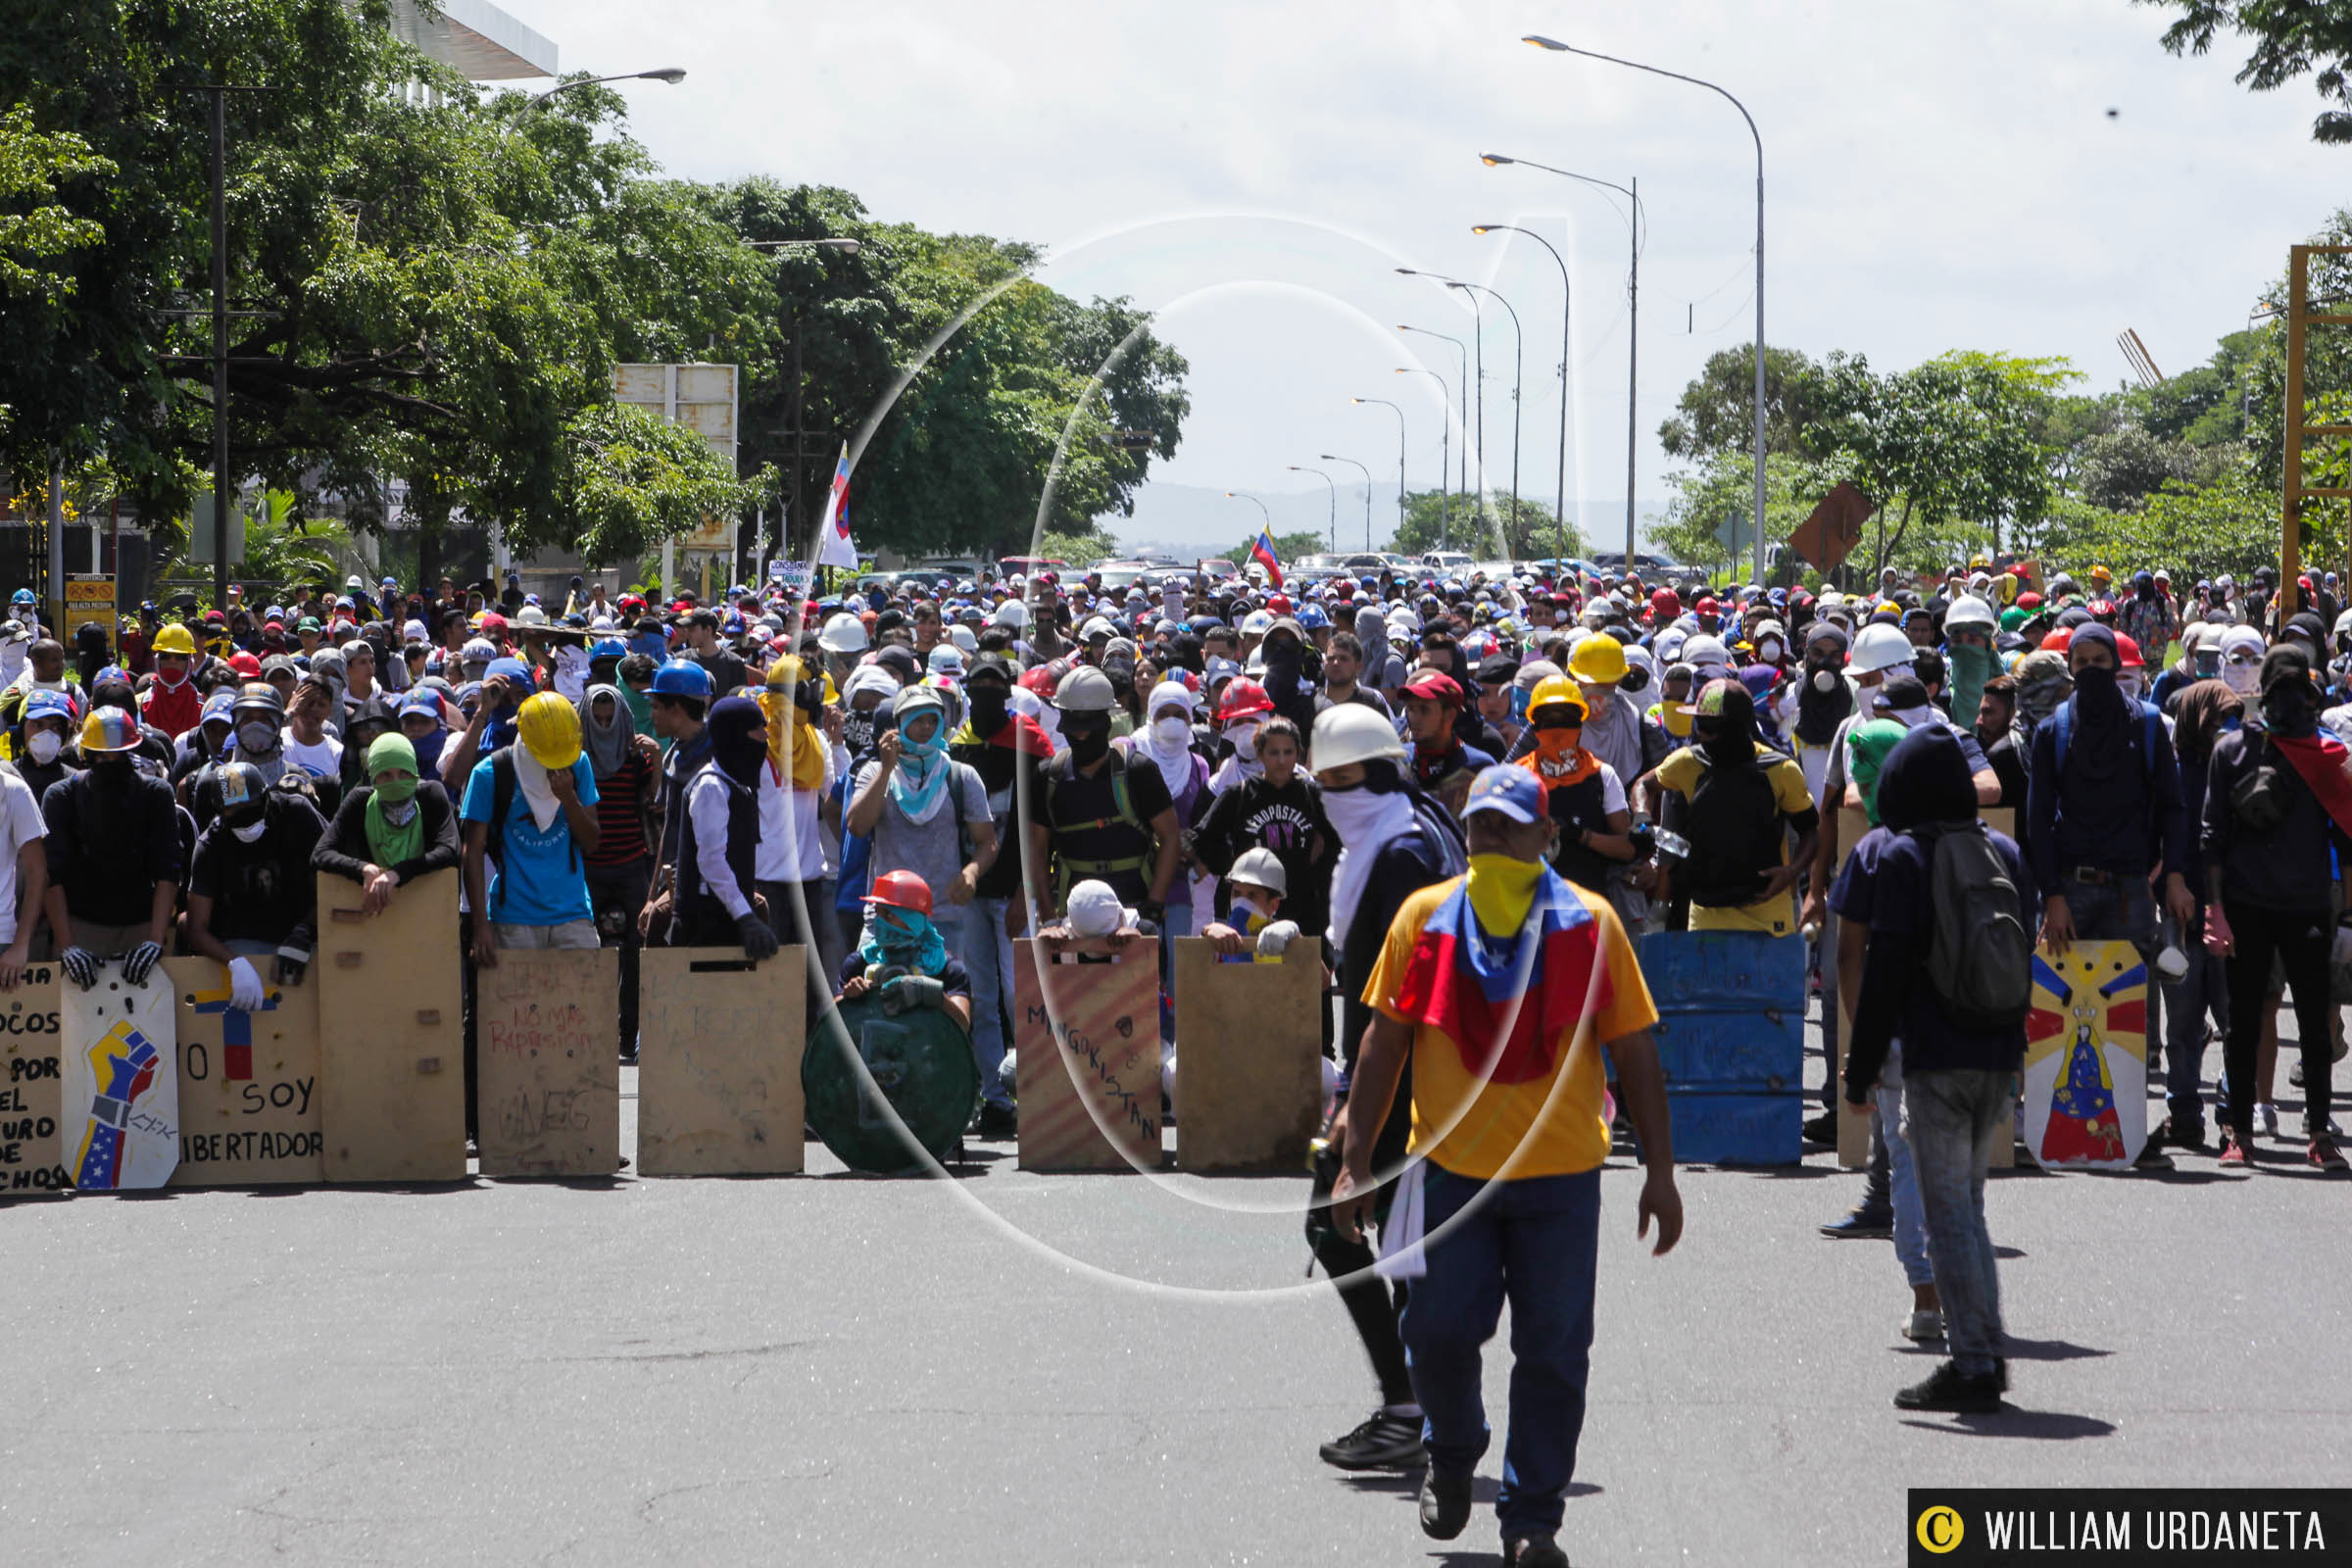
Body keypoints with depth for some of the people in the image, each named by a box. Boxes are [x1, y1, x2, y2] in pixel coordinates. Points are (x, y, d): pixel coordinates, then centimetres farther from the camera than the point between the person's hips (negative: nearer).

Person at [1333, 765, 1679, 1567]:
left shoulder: (1589, 924, 1)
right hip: (1451, 1169, 1)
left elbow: (1636, 1055, 5)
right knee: (1440, 1332, -3)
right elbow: (1383, 1044, 8)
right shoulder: (1425, 918, 3)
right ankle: (1453, 1454, 28)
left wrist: (1659, 1172, 2)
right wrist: (1357, 1161, 4)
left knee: (1553, 1352, -1)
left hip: (1562, 1176, 0)